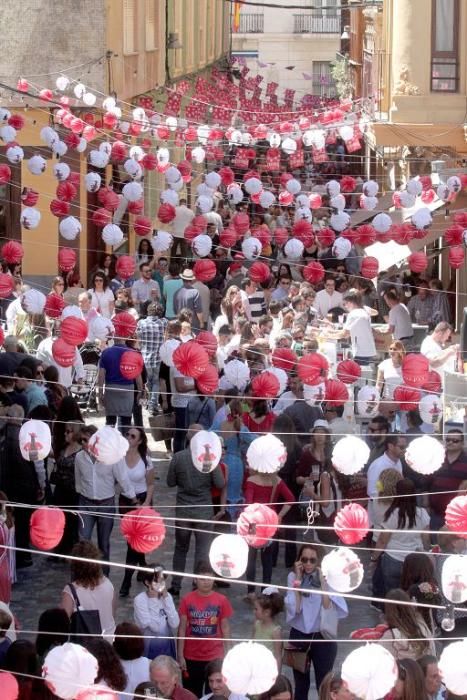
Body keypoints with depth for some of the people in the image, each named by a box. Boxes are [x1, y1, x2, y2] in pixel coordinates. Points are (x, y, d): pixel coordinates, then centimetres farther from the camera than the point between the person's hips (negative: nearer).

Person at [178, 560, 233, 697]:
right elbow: (182, 629, -1)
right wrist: (180, 655, -4)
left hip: (215, 657, 0)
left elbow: (225, 628, 3)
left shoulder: (221, 600, -3)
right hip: (191, 657, 0)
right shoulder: (187, 600, -4)